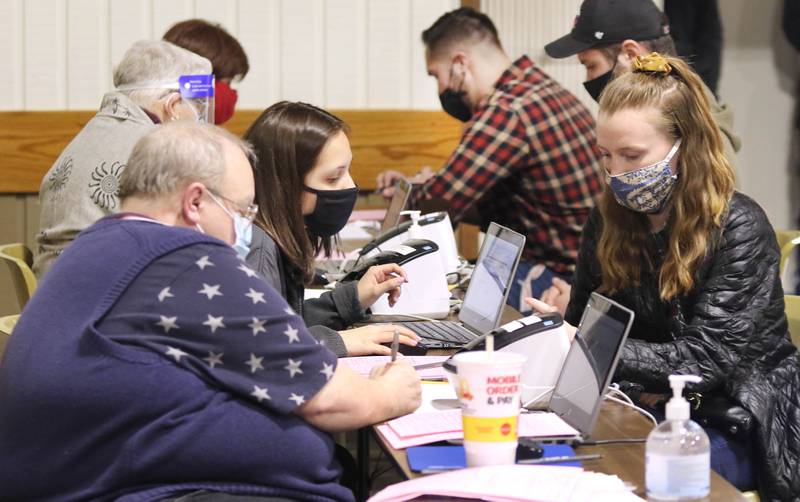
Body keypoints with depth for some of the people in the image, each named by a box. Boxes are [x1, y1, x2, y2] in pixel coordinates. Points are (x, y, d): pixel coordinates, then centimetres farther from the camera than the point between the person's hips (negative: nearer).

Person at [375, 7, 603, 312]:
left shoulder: (506, 110, -20)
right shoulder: (545, 90, 12)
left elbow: (442, 200, -19)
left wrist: (414, 193, 4)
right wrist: (417, 190, 12)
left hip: (558, 279, -10)